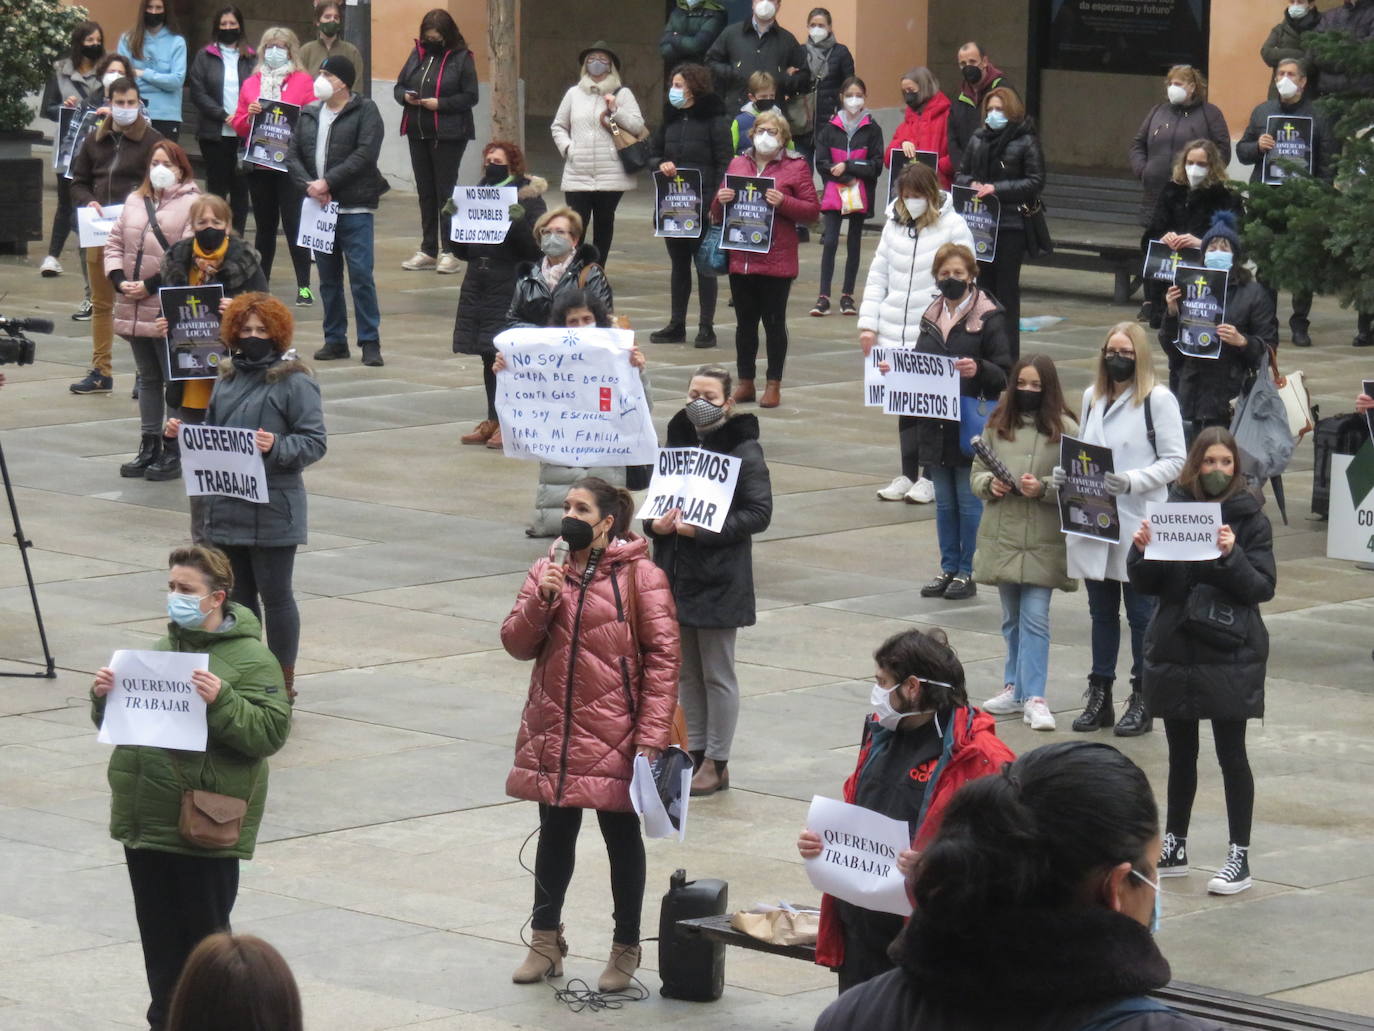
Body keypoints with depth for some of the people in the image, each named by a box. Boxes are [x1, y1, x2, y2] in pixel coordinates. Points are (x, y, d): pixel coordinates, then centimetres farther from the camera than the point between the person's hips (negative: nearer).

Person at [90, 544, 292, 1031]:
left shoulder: (251, 660, -7)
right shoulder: (155, 651, 12)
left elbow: (270, 733, -17)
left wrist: (221, 702, -29)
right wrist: (104, 697, -1)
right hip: (146, 821, 6)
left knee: (205, 939, 1)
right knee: (160, 937, 14)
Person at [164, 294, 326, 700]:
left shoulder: (295, 382, -8)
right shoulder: (228, 380, 14)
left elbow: (315, 442, -12)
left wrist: (276, 447, -28)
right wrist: (183, 434, 5)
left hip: (273, 511, -7)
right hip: (227, 508, 7)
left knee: (274, 595, 0)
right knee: (238, 595, 13)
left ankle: (283, 682, 10)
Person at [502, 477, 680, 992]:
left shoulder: (640, 576, -9)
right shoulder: (548, 570, 7)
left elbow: (663, 656, -11)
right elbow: (516, 644, 5)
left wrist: (652, 737, -16)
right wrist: (541, 599, -14)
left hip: (613, 737, -4)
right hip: (553, 732, 4)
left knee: (622, 837, 8)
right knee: (555, 833, 14)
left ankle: (626, 949, 20)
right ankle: (545, 940, 27)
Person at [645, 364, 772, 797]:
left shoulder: (743, 450, -11)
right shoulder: (676, 439, 7)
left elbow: (759, 513, -14)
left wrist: (703, 530, -22)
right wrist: (655, 523, -5)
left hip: (720, 578, -6)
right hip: (676, 574, 6)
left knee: (717, 674, 2)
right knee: (686, 671, 14)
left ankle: (717, 762, 11)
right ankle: (695, 751, 25)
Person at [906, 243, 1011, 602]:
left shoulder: (989, 318, -7)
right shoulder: (931, 317, 12)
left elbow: (1004, 375, -9)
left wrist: (978, 369, -28)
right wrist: (894, 370, 1)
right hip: (936, 425, 6)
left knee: (969, 501, 1)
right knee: (944, 503, 12)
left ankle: (967, 573, 9)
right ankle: (948, 569, 20)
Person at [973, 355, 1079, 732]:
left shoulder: (1064, 429, -6)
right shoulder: (997, 425, 7)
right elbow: (976, 472, 13)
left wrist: (1044, 488, -22)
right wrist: (989, 484, -8)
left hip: (1043, 540, -5)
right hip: (1001, 535, 5)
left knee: (1035, 618, -8)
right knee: (1012, 618, 14)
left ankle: (1034, 697, -7)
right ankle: (1016, 687, 24)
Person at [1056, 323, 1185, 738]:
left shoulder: (1158, 399, -5)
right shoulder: (1092, 397, 14)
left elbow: (1174, 461, -8)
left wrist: (1132, 482, -21)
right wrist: (1065, 474, 1)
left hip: (1140, 525, -6)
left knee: (1142, 615, 2)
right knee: (1102, 612, 13)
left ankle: (1142, 700, 9)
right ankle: (1099, 696, 19)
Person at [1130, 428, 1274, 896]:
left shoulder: (1250, 518, -4)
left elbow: (1263, 587, -9)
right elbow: (1147, 585, 5)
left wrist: (1232, 555, -23)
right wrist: (1143, 551, -14)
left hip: (1230, 654, -3)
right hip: (1174, 648, 4)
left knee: (1231, 754, -1)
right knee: (1181, 753, 13)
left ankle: (1239, 856, 5)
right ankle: (1174, 847, 23)